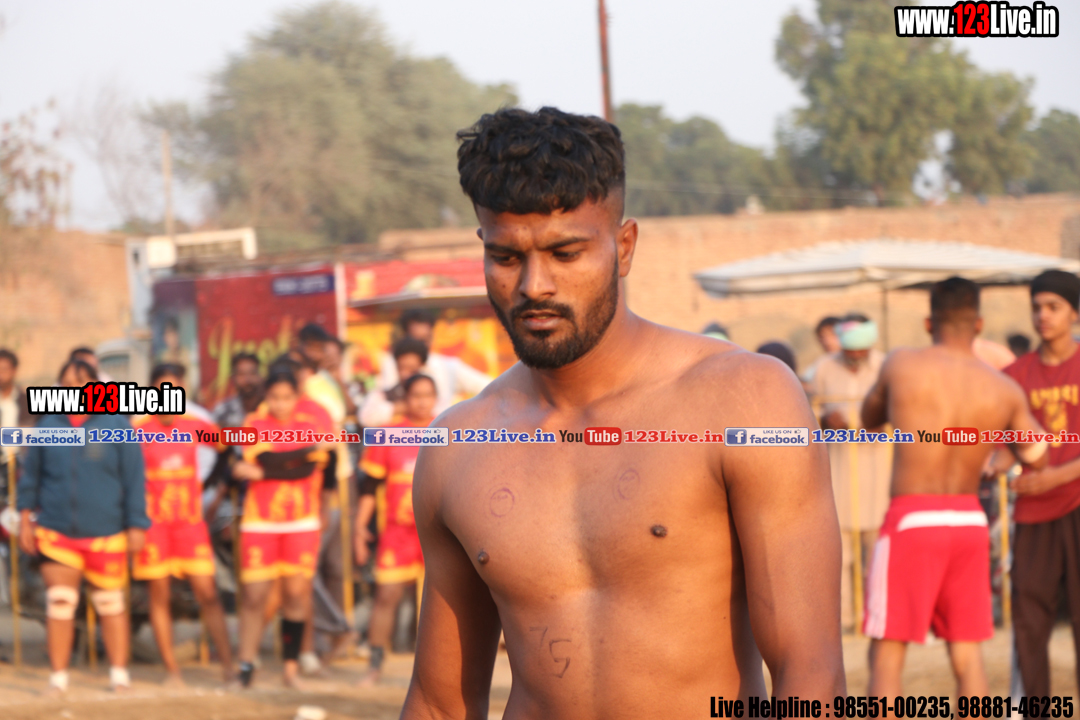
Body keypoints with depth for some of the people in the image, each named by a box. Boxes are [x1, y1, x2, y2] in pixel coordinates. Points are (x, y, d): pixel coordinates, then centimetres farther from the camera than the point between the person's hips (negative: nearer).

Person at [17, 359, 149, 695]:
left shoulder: (116, 424, -1)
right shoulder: (48, 424, 4)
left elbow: (134, 477, 0)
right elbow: (31, 473, 13)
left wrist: (137, 525, -3)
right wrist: (26, 515, 9)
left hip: (105, 532, -1)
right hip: (56, 530, 1)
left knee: (110, 603, 9)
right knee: (59, 603, -2)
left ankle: (119, 674, 20)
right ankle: (58, 677, 6)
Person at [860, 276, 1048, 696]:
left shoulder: (901, 366, -5)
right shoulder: (1006, 390, 1)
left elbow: (869, 419, 14)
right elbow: (1036, 455, 16)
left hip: (912, 520, -3)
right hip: (969, 520, 3)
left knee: (886, 656, 1)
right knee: (967, 656, 12)